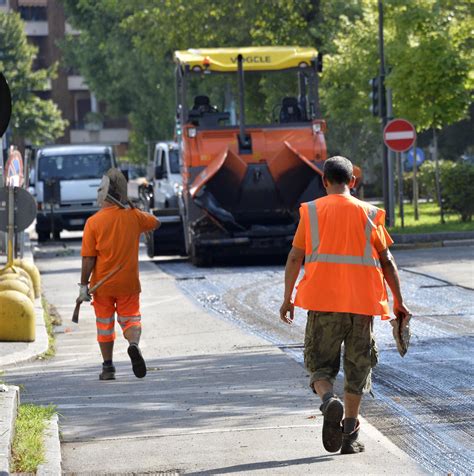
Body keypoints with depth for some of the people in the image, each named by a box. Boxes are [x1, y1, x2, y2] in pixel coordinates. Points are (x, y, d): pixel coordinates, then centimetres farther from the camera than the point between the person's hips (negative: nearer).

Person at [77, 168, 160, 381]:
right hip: (128, 283, 1)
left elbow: (88, 258, -12)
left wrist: (84, 285, -5)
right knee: (130, 319, 10)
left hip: (102, 284, -1)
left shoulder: (93, 222, -13)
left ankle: (108, 367, 14)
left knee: (105, 324, 11)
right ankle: (134, 344, -22)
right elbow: (155, 222, 17)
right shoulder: (133, 216, -5)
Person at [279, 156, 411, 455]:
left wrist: (288, 298, 10)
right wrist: (399, 301, 11)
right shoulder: (368, 214, 4)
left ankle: (329, 401, -24)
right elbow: (386, 261, 4)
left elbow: (295, 257, 2)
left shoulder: (311, 211, 4)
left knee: (320, 364, 8)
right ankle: (350, 436, 11)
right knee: (357, 368, 11)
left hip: (323, 302, -1)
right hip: (361, 303, 1)